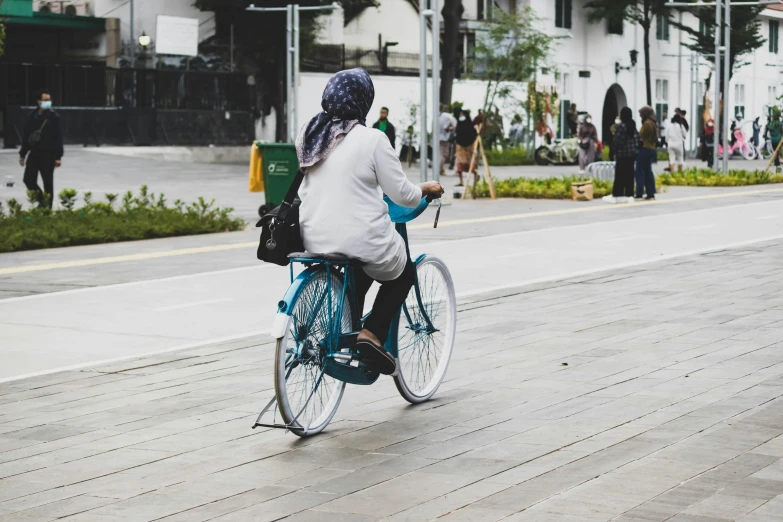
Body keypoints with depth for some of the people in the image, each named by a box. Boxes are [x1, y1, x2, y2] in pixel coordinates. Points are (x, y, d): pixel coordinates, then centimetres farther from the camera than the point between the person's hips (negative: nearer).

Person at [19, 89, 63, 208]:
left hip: (48, 154, -4)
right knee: (28, 179, 3)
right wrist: (22, 154, 13)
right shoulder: (33, 116, 6)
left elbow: (58, 138, -8)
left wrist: (58, 157, -13)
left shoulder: (54, 117, -5)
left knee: (48, 182, 0)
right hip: (34, 153, 4)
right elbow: (26, 135, 13)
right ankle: (41, 199, 24)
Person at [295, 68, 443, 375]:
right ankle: (372, 334, 5)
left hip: (315, 240, 6)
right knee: (403, 273, 23)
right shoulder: (371, 140, -14)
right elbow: (402, 195, -10)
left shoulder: (307, 137, 4)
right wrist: (427, 189, 12)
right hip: (362, 239, -6)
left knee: (362, 268, 35)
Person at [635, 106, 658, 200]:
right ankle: (651, 193, 10)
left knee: (640, 171, -4)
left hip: (645, 149, -9)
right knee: (648, 171, 11)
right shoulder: (654, 123, 14)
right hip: (652, 149, 9)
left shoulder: (647, 123, -15)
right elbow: (654, 137, 13)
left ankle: (639, 193, -6)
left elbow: (642, 136, -15)